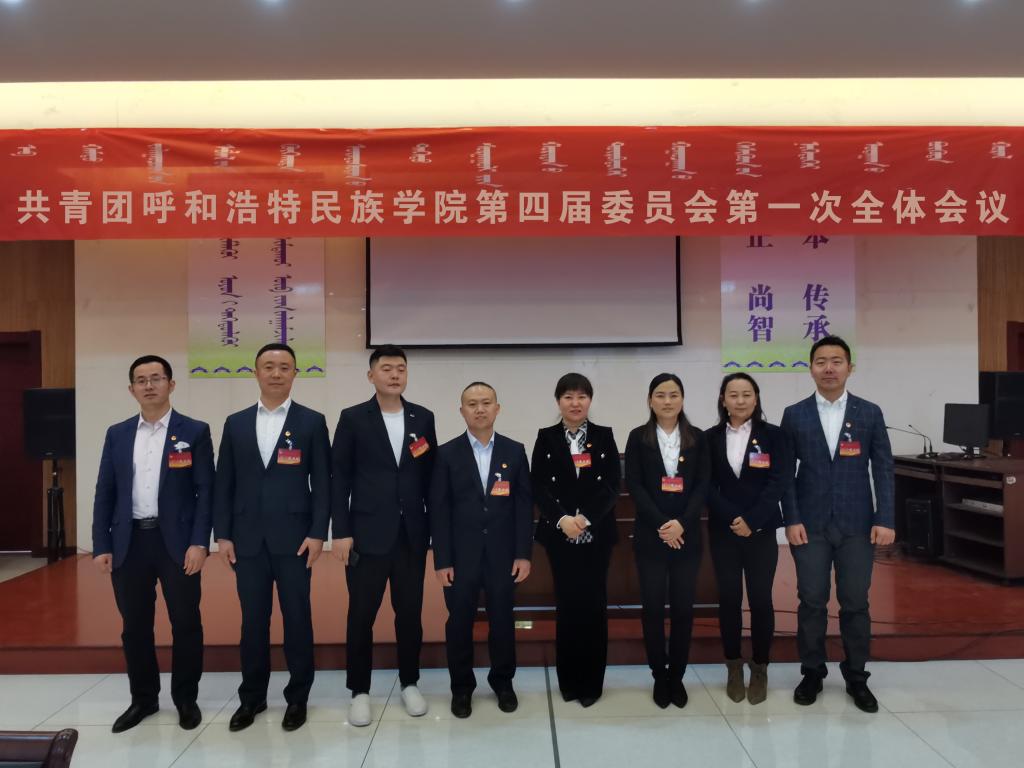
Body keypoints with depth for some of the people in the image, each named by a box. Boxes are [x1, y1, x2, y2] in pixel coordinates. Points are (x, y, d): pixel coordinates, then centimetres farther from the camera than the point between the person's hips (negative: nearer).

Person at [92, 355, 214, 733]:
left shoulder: (195, 432, -1)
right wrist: (101, 546, 2)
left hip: (176, 541, -3)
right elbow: (104, 494, 9)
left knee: (186, 624, 4)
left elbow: (205, 491, -5)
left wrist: (199, 543, -12)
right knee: (134, 626, 11)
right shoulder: (117, 434, 9)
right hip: (128, 542, 3)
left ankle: (186, 698, 22)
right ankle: (143, 698, 28)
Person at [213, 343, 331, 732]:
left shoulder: (312, 422, 0)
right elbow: (224, 483, 8)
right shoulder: (235, 423, 8)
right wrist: (222, 534, 2)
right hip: (248, 539, 2)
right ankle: (252, 696, 24)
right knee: (253, 620, 10)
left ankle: (298, 697, 19)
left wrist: (317, 533, -9)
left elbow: (322, 483, -3)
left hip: (294, 538, -2)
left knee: (297, 618, 5)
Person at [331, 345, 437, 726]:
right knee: (361, 615, 4)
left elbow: (430, 476, 8)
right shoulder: (353, 418, -1)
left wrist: (435, 525, 5)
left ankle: (409, 683, 27)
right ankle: (360, 691, 20)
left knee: (410, 612, 10)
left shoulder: (423, 418, 6)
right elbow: (339, 478, -3)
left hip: (412, 534, 2)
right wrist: (341, 531, -8)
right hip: (367, 533, -2)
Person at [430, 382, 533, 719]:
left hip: (502, 554, 1)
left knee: (502, 620, 11)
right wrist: (441, 560, -7)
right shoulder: (447, 454, -2)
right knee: (459, 622, 9)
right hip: (461, 555, -1)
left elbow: (524, 504, 2)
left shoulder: (514, 451, 3)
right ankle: (462, 686, 27)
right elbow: (439, 510, -3)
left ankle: (502, 681, 31)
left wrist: (524, 553, -3)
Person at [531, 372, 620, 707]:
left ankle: (591, 682, 15)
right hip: (559, 535, 0)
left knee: (593, 604, 3)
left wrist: (586, 518, -14)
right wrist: (562, 519, -15)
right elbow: (538, 487, -2)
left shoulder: (604, 436, 5)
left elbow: (613, 485, -2)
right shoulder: (546, 438, 5)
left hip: (598, 534, 0)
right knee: (567, 604, 5)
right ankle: (569, 680, 18)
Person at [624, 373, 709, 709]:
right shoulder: (638, 438, 2)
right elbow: (634, 485, -4)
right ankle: (659, 676, 17)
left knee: (683, 607, 5)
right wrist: (661, 525, -14)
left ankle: (677, 675, 19)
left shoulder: (697, 438, 6)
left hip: (687, 535, 1)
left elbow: (703, 485, 0)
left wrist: (681, 524, -13)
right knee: (652, 606, 3)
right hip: (651, 536, -1)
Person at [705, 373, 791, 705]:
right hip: (723, 531, 1)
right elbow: (707, 487, -1)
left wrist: (751, 520, -15)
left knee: (761, 599, 3)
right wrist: (733, 519, -13)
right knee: (729, 598, 5)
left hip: (762, 531, -1)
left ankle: (760, 668, 19)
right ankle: (734, 666, 20)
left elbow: (780, 481, -7)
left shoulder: (773, 435, 0)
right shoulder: (711, 438, 3)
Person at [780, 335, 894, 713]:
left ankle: (856, 676, 22)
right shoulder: (794, 415, 2)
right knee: (811, 602, 6)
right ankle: (812, 673, 21)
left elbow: (883, 469, 2)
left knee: (856, 603, 7)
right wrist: (791, 520, -6)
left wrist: (884, 519, -6)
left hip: (857, 524, 0)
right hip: (811, 525, 0)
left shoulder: (870, 413, 3)